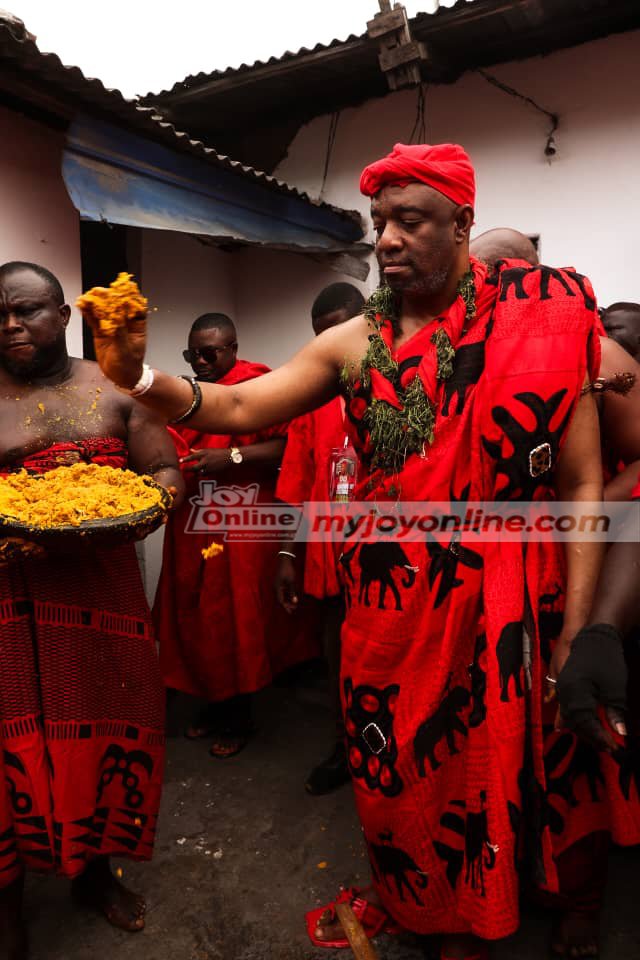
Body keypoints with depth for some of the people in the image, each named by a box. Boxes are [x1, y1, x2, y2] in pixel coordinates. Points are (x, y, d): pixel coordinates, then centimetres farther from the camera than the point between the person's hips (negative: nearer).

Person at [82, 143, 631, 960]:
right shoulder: (352, 343, 2)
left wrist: (576, 632, -11)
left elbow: (582, 484, -8)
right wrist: (139, 377, -20)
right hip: (379, 602, 3)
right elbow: (240, 408, -3)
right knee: (381, 769, 20)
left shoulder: (538, 325, -8)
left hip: (487, 607, -3)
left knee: (475, 775, 14)